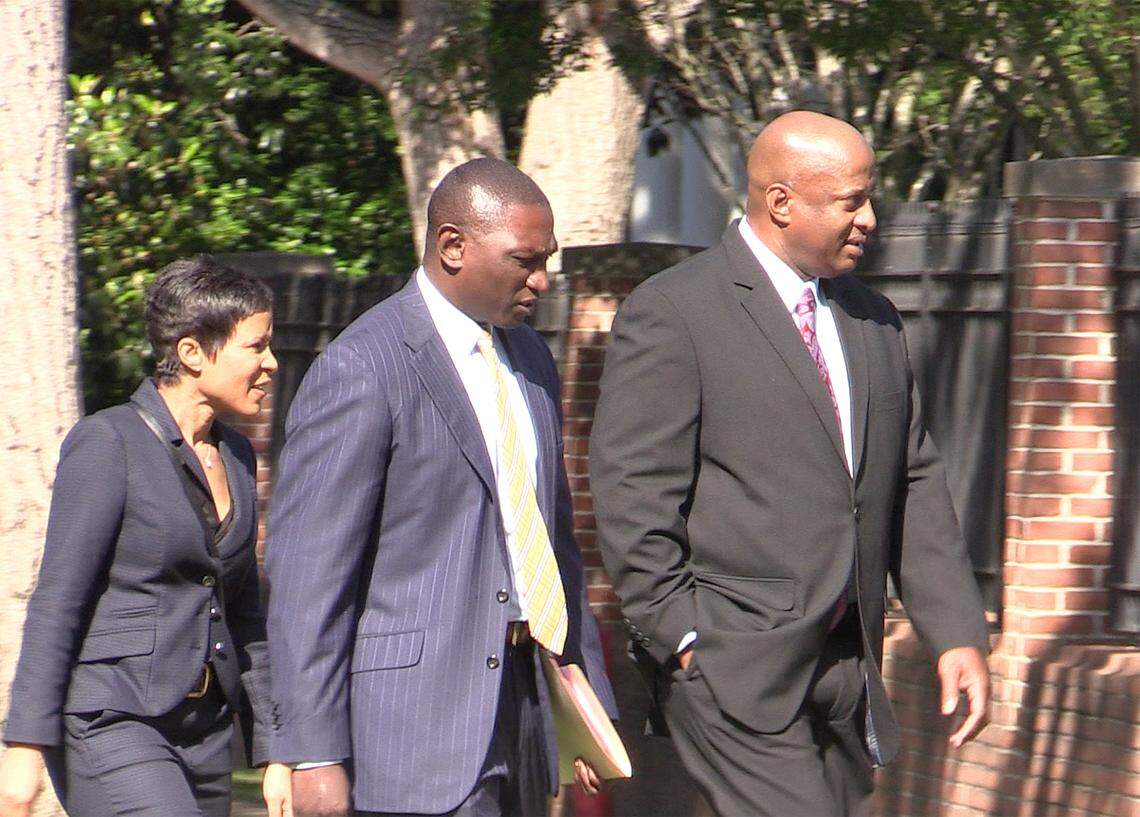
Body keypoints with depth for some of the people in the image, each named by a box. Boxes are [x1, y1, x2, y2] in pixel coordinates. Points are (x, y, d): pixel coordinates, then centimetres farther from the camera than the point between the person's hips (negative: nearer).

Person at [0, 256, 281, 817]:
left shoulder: (234, 456, 13)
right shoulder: (107, 445, -9)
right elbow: (55, 606, -11)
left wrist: (274, 749, 14)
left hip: (203, 731, 8)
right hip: (111, 728, -8)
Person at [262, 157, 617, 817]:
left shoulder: (529, 359, 16)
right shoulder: (362, 369, -11)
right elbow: (306, 571, -13)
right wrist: (314, 754, -16)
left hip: (522, 696, 8)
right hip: (416, 722, -8)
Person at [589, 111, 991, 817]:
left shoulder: (874, 321, 16)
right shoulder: (670, 314, -7)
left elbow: (916, 486, 17)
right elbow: (633, 498, -9)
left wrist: (958, 632, 8)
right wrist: (682, 641, -13)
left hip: (849, 669, 7)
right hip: (736, 672, -7)